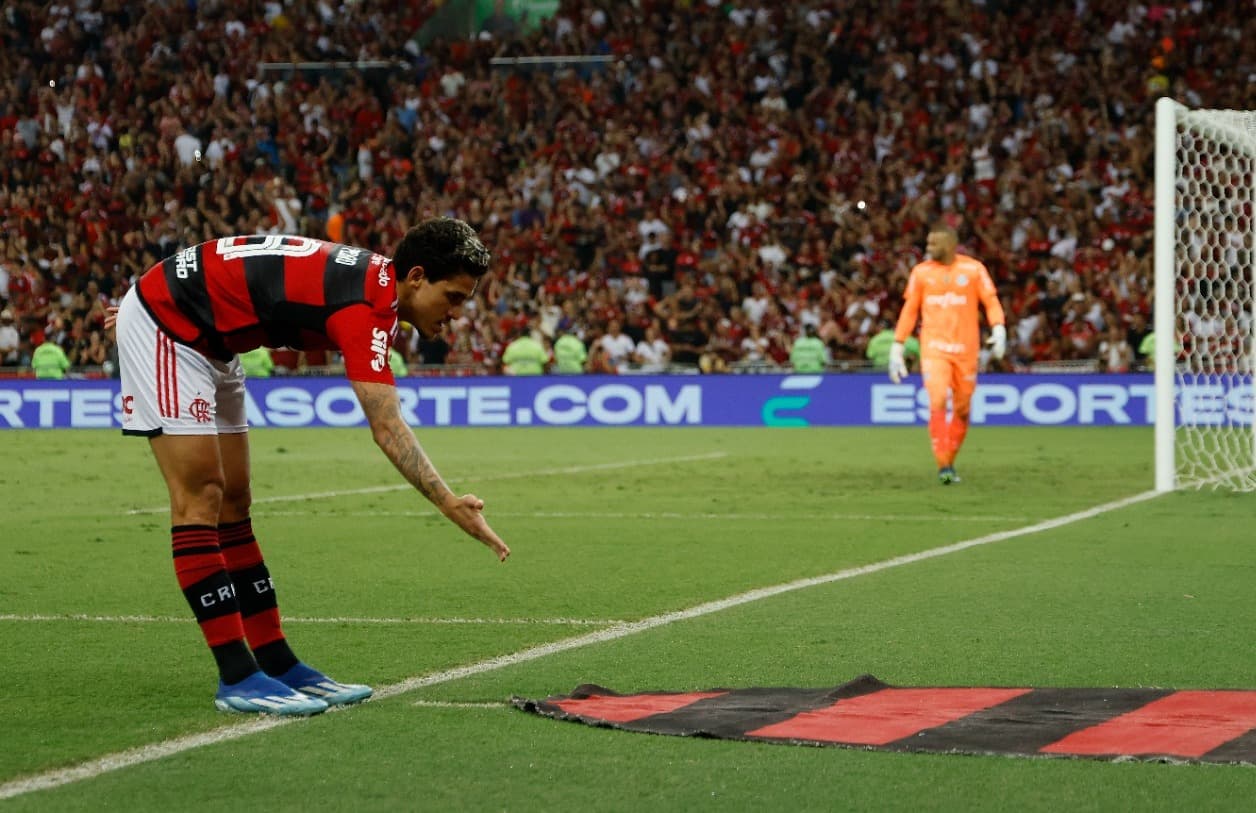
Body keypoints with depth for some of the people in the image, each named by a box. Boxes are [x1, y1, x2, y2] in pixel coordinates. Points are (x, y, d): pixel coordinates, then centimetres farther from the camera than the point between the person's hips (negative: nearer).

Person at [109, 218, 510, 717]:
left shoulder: (369, 278, 2)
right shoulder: (367, 306, -27)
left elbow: (246, 273, 12)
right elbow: (387, 428, -35)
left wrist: (171, 296, 19)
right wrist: (448, 504, -42)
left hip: (207, 343, 10)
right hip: (161, 322, -10)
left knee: (232, 504, 8)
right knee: (200, 497, -12)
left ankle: (279, 665, 9)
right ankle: (237, 677, -12)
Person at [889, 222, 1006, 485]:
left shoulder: (973, 269, 1)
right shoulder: (921, 272, 6)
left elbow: (991, 302, -1)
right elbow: (909, 310, 10)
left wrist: (998, 328, -20)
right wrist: (897, 347, 7)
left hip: (966, 349, 1)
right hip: (934, 348, 0)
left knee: (962, 409, 6)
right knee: (938, 402, -17)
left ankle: (949, 463, 23)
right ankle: (943, 466, -16)